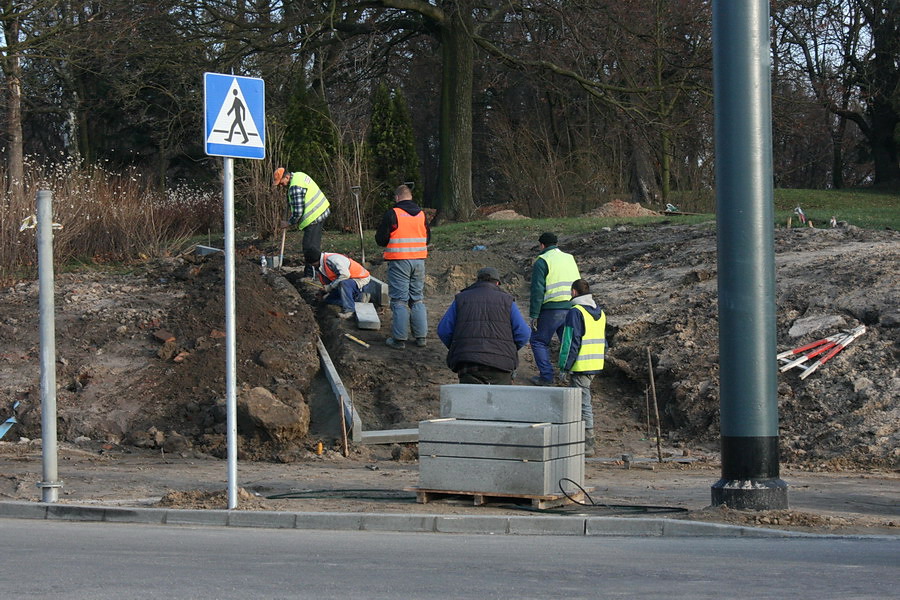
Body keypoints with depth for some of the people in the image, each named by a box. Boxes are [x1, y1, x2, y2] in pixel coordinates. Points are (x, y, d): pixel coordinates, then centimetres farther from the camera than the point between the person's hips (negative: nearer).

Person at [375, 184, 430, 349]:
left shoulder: (392, 214, -9)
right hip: (419, 261, 5)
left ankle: (399, 339, -2)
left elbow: (381, 240, -8)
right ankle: (420, 337, 13)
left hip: (399, 261, -5)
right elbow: (427, 238, 17)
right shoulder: (421, 215, 8)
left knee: (399, 301, -1)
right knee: (418, 300, 12)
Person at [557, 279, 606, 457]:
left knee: (583, 403, -5)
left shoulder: (575, 312, -13)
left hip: (581, 366, -8)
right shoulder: (600, 312, 14)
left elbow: (571, 341, -16)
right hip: (596, 365, 8)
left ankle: (588, 445, -5)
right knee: (583, 400, 17)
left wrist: (564, 366, -10)